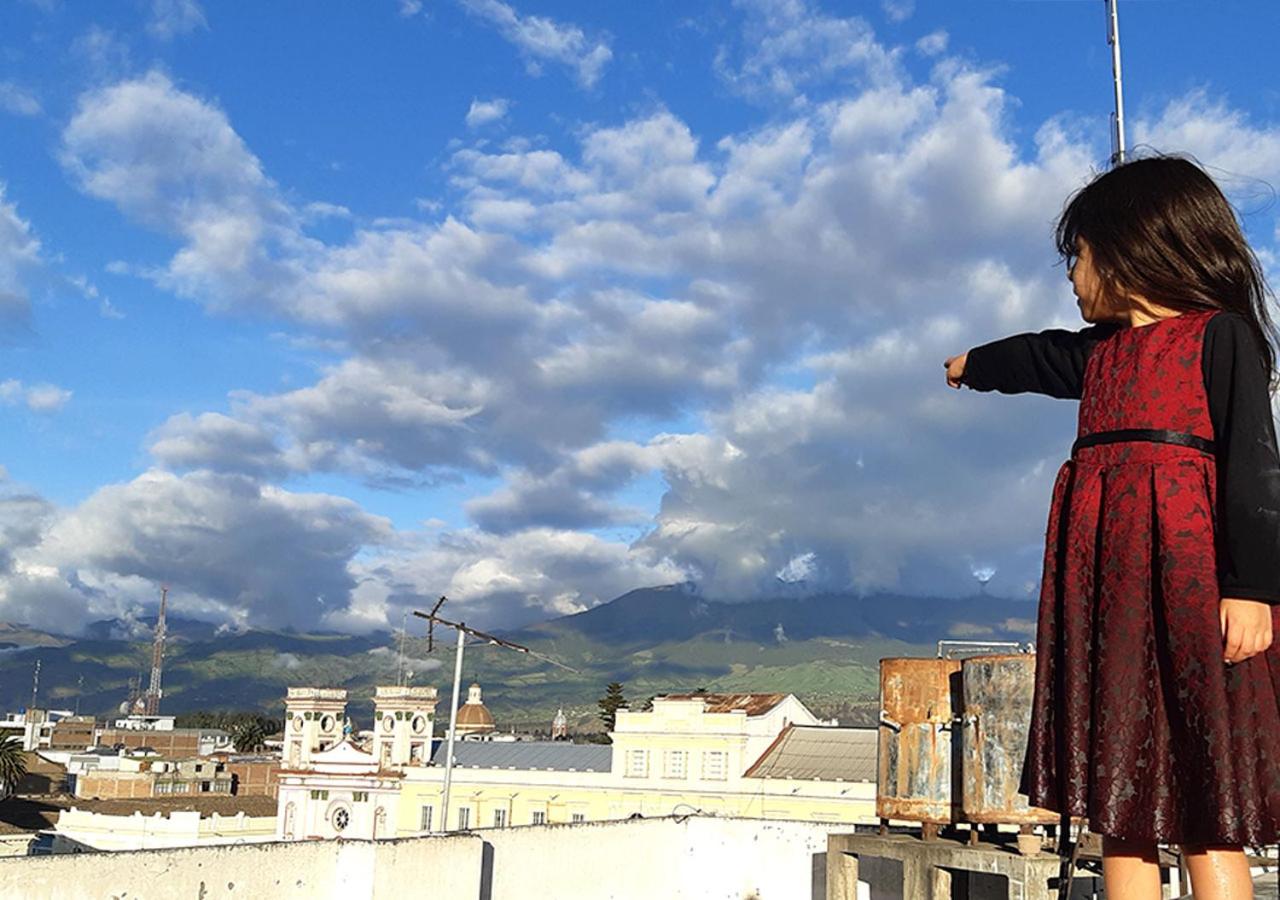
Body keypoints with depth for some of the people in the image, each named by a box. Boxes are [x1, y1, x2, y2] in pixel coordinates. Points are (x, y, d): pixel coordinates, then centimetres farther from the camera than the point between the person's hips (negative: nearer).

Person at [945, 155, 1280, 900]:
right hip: (1107, 579, 7)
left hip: (1188, 570, -6)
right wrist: (974, 365, 62)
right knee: (1121, 797, 3)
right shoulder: (1101, 350, 21)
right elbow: (1035, 357, 42)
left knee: (1207, 802, -7)